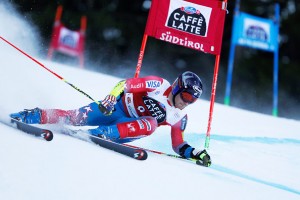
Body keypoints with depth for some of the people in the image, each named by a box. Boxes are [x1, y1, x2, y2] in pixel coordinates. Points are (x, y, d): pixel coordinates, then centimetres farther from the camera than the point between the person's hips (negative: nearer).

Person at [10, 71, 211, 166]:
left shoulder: (180, 118, -5)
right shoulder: (158, 85, -18)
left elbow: (178, 145, 1)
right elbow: (126, 84, -21)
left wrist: (195, 153, -17)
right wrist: (111, 98, -39)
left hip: (129, 128, 3)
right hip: (116, 107, -2)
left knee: (150, 124, -31)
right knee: (77, 117, -19)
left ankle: (103, 133, -37)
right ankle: (35, 116, 2)